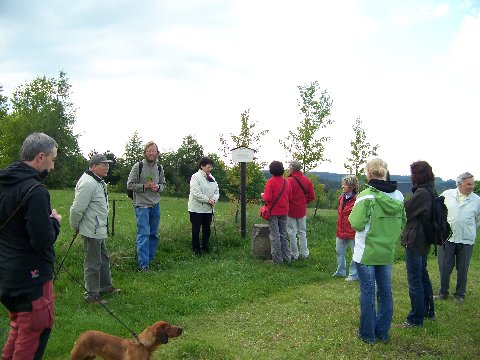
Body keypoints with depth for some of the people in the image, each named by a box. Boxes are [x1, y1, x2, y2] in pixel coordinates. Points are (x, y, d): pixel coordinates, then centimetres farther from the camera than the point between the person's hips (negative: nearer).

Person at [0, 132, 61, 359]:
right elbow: (43, 241, -25)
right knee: (35, 331, 6)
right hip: (30, 274, -9)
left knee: (18, 326, 25)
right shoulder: (35, 191, -23)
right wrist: (54, 221, -7)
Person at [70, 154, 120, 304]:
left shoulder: (98, 181, 12)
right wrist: (75, 227, -9)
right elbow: (77, 209, -24)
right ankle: (91, 295, 11)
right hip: (91, 231, -11)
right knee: (93, 263, 0)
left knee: (104, 258, 22)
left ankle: (105, 286, 37)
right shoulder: (88, 183, -23)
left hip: (99, 230, 11)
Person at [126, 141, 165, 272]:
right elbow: (130, 185, -6)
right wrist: (145, 186, -16)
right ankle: (143, 264, -6)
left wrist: (158, 187, -4)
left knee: (153, 234, 11)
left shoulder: (159, 168, 9)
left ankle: (150, 259, 24)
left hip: (156, 205, 6)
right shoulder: (138, 166, -7)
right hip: (142, 205, -6)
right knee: (144, 234, -9)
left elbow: (163, 184, 18)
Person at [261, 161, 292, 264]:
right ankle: (286, 258, 16)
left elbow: (268, 198, -18)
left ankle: (277, 258, 5)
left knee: (275, 236, 2)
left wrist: (263, 195, 2)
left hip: (273, 212, -5)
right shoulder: (286, 182, 3)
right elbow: (290, 197, 5)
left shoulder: (270, 182, -13)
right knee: (284, 235, 14)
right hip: (284, 212, 5)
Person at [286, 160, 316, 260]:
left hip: (291, 210, -5)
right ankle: (305, 253, 21)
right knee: (302, 232, 16)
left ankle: (294, 254, 12)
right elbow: (312, 196, 3)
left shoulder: (288, 181, -18)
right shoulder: (307, 180, 0)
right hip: (302, 210, 5)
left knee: (292, 233, 6)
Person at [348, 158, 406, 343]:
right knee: (385, 292, 14)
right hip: (387, 252, 5)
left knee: (368, 292, 6)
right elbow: (402, 223, 9)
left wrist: (351, 216, -2)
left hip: (367, 253, -5)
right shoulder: (398, 196, 1)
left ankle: (367, 334, 18)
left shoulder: (366, 196, -18)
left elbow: (357, 224, -22)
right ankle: (383, 333, 25)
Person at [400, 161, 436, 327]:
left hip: (415, 241, -10)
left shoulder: (422, 193, -21)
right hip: (424, 241, 10)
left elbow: (404, 212, -16)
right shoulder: (430, 192, 8)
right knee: (423, 276, 21)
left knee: (415, 279, -1)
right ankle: (428, 311, 34)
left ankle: (416, 318, 7)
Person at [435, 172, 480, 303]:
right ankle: (443, 292, 19)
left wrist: (469, 231, 14)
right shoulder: (446, 195, -1)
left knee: (462, 269, 9)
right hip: (447, 238, 0)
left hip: (466, 240, 0)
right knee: (444, 267, 5)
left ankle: (460, 294, 24)